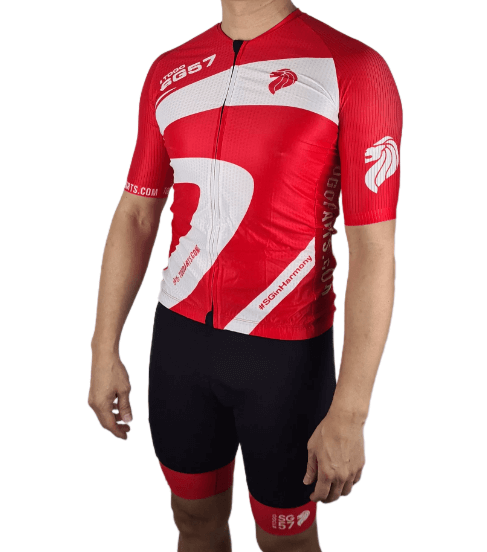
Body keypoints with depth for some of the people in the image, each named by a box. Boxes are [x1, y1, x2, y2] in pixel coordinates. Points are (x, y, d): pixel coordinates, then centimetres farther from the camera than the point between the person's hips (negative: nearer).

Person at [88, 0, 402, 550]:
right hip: (180, 339, 4)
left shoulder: (353, 69, -13)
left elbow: (373, 251, -16)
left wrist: (348, 415, -18)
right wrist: (104, 351, 5)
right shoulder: (168, 72, 4)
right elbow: (135, 217, 8)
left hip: (286, 353, -4)